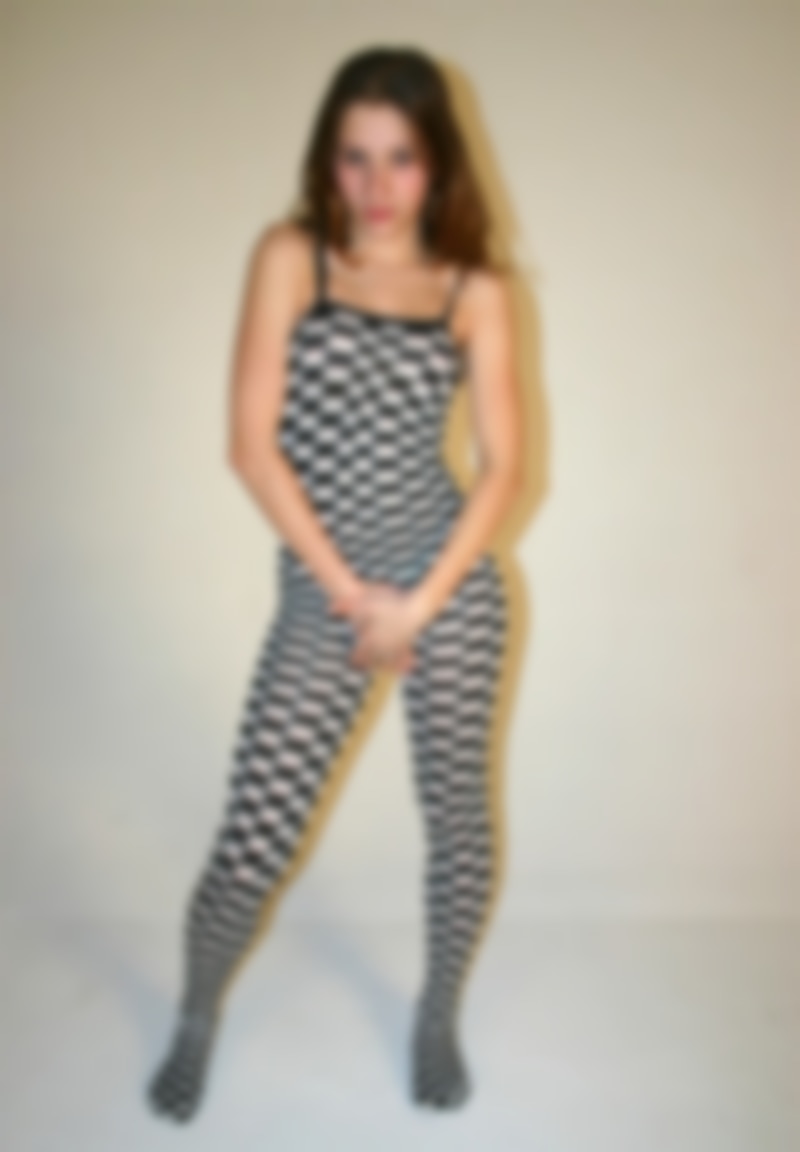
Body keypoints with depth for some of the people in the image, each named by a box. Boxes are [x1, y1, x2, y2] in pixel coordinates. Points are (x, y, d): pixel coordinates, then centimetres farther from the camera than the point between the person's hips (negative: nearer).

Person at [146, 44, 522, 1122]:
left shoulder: (477, 289, 2)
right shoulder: (289, 257, -1)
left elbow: (504, 464, 0)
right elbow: (252, 443, -8)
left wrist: (422, 602, -9)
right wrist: (350, 590, -10)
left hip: (453, 584, 2)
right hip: (319, 593, -1)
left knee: (458, 813, 12)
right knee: (252, 841, 0)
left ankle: (439, 1015, 38)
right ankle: (198, 1014, 31)